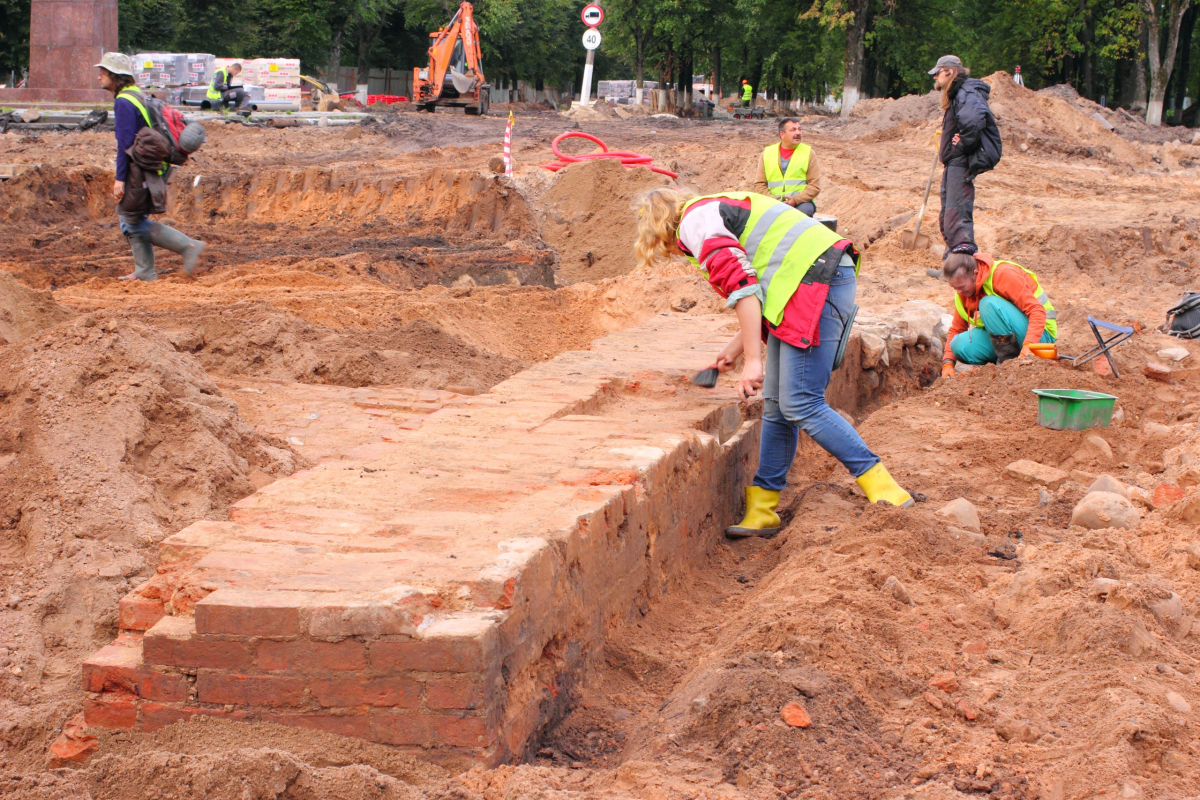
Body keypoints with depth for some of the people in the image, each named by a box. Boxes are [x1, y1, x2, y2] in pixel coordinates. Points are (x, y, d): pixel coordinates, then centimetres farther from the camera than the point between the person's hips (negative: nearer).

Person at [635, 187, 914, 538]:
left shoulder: (696, 221, -3)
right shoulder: (718, 210, 28)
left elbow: (742, 288, -15)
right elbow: (762, 293, 29)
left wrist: (753, 360, -16)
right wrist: (734, 349, 30)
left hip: (816, 283, -10)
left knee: (801, 404, -13)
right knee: (776, 404, 10)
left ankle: (883, 489, -9)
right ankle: (762, 510, 15)